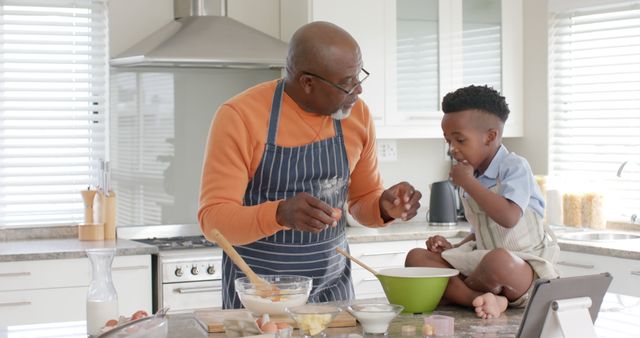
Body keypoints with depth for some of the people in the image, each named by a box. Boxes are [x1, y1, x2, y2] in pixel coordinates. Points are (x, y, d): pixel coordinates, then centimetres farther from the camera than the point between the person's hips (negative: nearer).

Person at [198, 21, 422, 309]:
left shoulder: (357, 115, -2)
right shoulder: (239, 116, -17)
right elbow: (213, 219, -20)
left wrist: (385, 207, -12)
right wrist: (280, 214, -37)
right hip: (257, 288, -4)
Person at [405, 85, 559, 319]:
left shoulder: (514, 167, -9)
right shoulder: (473, 179, 12)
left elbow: (508, 218, -27)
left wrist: (468, 183, -18)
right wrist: (455, 248, 5)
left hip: (527, 267, -7)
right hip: (481, 260, 7)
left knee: (498, 260, -42)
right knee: (416, 257, -8)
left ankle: (455, 291, -9)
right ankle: (480, 297, -28)